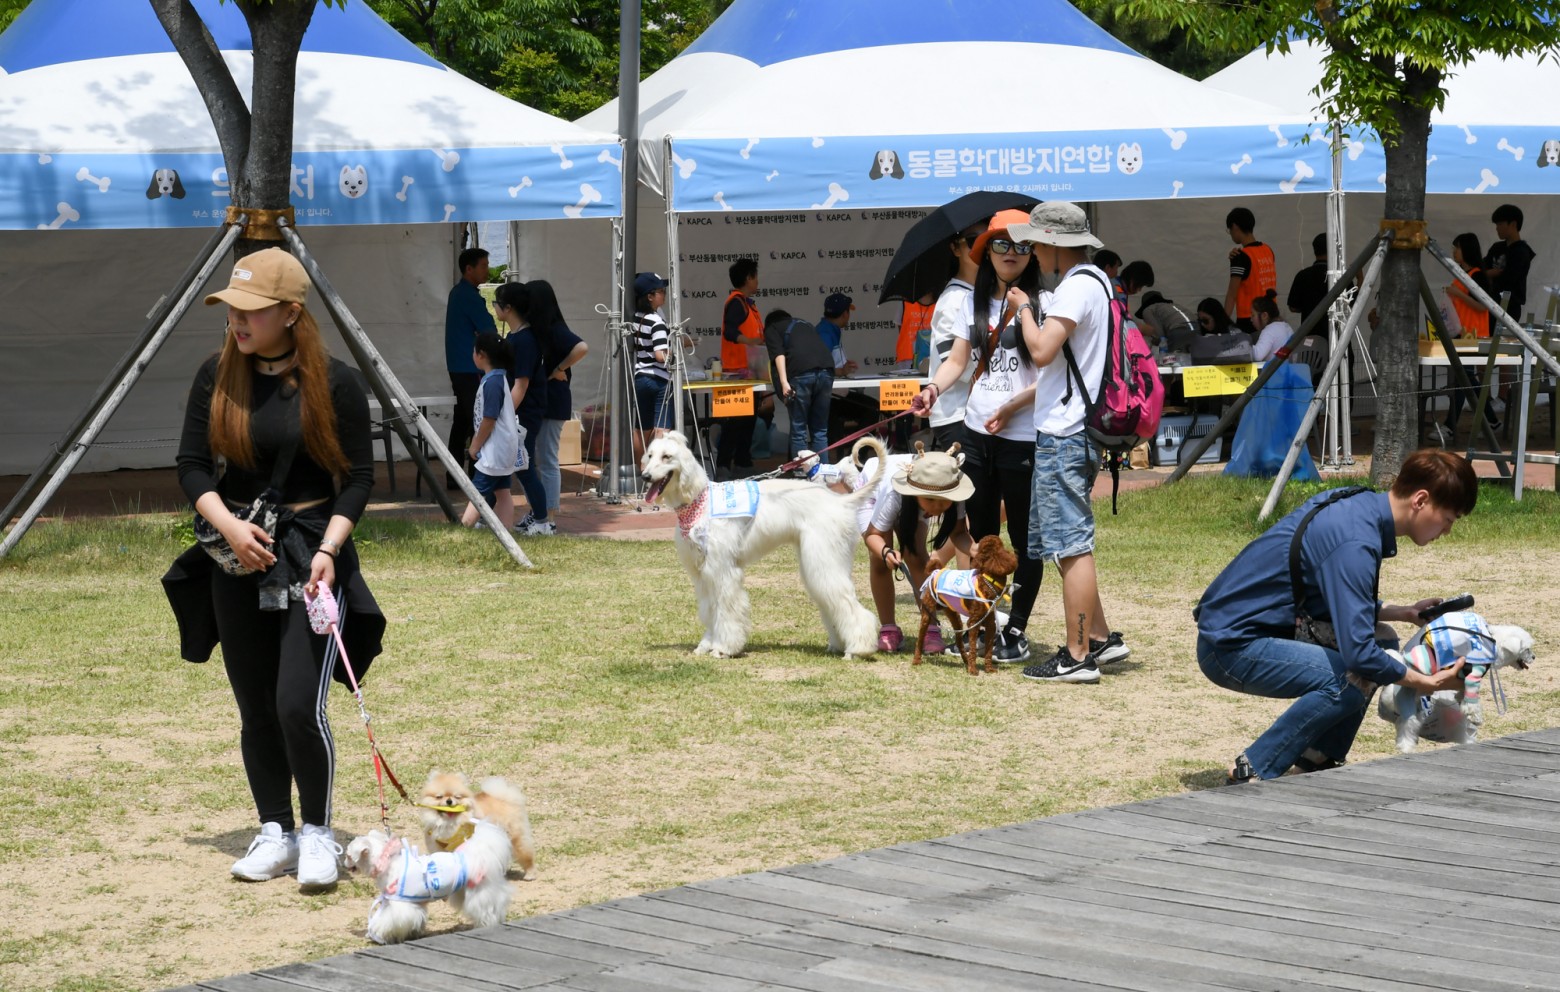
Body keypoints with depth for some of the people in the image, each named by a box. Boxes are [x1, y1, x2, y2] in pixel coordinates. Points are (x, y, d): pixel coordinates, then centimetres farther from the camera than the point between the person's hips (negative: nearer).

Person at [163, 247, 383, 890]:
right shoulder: (216, 377, 3)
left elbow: (359, 476, -3)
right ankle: (275, 834, 22)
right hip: (236, 563, 4)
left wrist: (327, 551, -15)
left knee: (299, 706, -13)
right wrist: (230, 526, -13)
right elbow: (192, 465, 3)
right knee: (256, 712, 8)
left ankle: (318, 834, 5)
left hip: (311, 559, -4)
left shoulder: (333, 383, -6)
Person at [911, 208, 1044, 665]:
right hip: (976, 433, 6)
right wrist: (932, 388, -7)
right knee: (980, 533, 12)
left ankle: (1016, 632, 8)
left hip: (1023, 437, -6)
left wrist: (1014, 405, -21)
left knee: (1024, 537, 2)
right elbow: (957, 359, 12)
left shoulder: (1042, 303, -6)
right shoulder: (975, 303, 12)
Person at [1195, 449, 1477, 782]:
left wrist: (1403, 613, 12)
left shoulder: (1358, 504, 5)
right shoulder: (1356, 542, -25)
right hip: (1229, 645, -10)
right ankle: (1254, 773, -12)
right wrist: (1426, 683, -15)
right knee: (1353, 678, -26)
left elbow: (1343, 604, 21)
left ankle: (1317, 760, 14)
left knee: (1382, 640, 10)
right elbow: (1358, 652, -28)